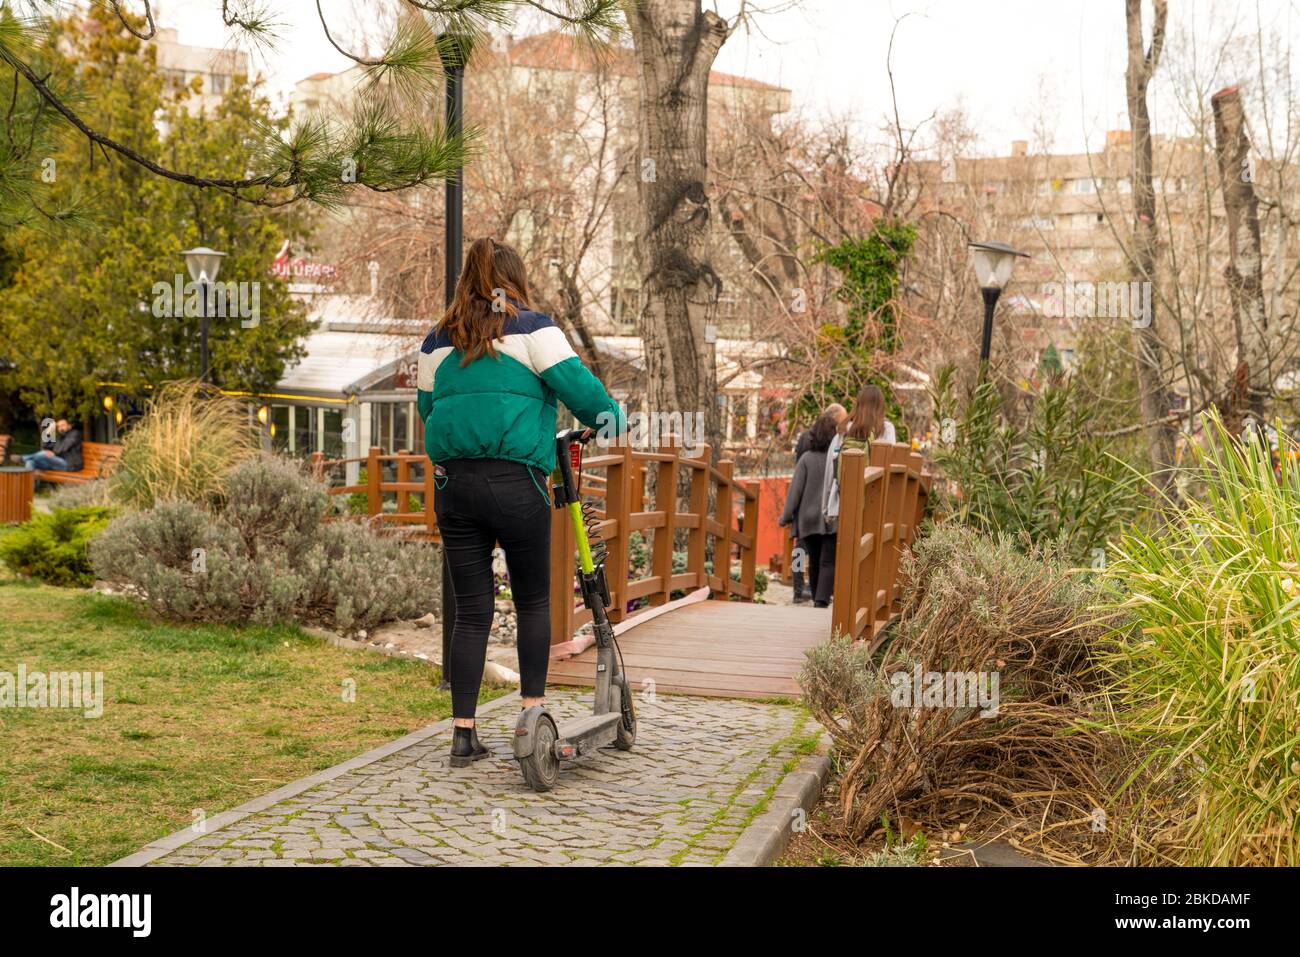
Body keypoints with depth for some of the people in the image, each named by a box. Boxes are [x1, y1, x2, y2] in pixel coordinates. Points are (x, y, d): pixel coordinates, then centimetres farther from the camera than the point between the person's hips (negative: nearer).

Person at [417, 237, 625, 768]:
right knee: (533, 601, 12)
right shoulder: (530, 327, 1)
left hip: (453, 482, 4)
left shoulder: (438, 340, 15)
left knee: (471, 611, 8)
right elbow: (573, 381, -6)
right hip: (516, 481, -4)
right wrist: (610, 416, 10)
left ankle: (463, 734, 7)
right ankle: (532, 711, 8)